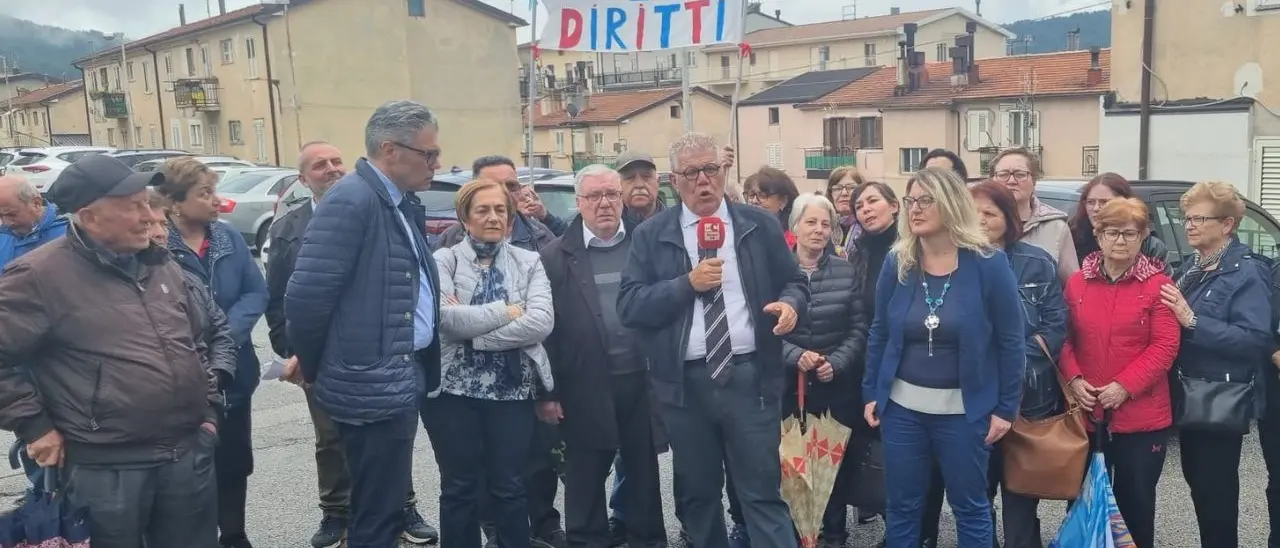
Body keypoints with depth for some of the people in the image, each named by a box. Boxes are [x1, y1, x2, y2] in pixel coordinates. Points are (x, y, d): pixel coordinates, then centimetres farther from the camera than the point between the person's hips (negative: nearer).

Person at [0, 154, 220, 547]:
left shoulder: (162, 265, 9)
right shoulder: (42, 275, -11)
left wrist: (209, 408, 13)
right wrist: (34, 426, -9)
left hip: (190, 454, 6)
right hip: (107, 469, -5)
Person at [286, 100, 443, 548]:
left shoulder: (402, 203, 12)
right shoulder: (351, 200, -17)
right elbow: (306, 295, -21)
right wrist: (313, 366, -7)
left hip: (402, 379, 9)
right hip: (374, 385, -9)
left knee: (384, 507, 21)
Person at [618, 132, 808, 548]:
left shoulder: (760, 225, 5)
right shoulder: (651, 235, 2)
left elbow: (795, 282, 11)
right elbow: (629, 306, -5)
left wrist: (790, 304, -12)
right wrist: (688, 283, -15)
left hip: (750, 377, -1)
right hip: (684, 384, 1)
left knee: (763, 494, 3)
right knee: (698, 495, 16)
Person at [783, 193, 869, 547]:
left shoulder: (848, 271, 3)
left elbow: (858, 329, 1)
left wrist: (836, 363, -13)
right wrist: (795, 356, -18)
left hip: (838, 386, 1)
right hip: (789, 384, -1)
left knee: (836, 459, 10)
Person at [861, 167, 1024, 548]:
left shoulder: (988, 263, -10)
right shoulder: (897, 262, -1)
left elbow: (1011, 340, -6)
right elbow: (879, 333, 6)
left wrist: (1006, 407, -6)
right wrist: (871, 392, 4)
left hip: (964, 409, -2)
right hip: (902, 406, 3)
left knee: (970, 508, 13)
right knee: (902, 507, 13)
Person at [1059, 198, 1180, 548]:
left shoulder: (1158, 284, -4)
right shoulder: (1077, 283, 5)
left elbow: (1165, 346, -10)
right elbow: (1064, 338, 6)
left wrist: (1124, 386, -17)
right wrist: (1074, 379, -10)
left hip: (1140, 417, -3)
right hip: (1086, 414, 3)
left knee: (1136, 504, 10)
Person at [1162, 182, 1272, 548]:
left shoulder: (1247, 273, -12)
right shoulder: (1190, 269, 11)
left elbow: (1256, 340, -23)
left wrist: (1192, 321, -26)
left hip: (1221, 402, -8)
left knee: (1216, 490, 1)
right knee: (1196, 480, 17)